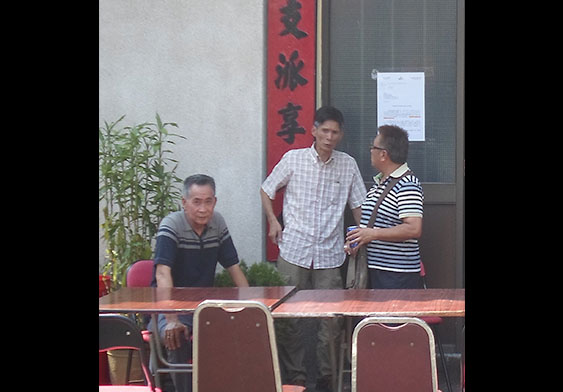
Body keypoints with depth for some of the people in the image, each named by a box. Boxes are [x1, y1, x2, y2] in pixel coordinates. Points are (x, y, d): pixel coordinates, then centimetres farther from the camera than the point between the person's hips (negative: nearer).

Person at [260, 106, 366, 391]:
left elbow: (358, 203, 13)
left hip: (330, 255, 1)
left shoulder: (348, 165, 6)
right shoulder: (293, 159, 2)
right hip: (294, 251, -1)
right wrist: (272, 221, 2)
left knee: (331, 317, 0)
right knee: (290, 316, 1)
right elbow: (267, 189, 13)